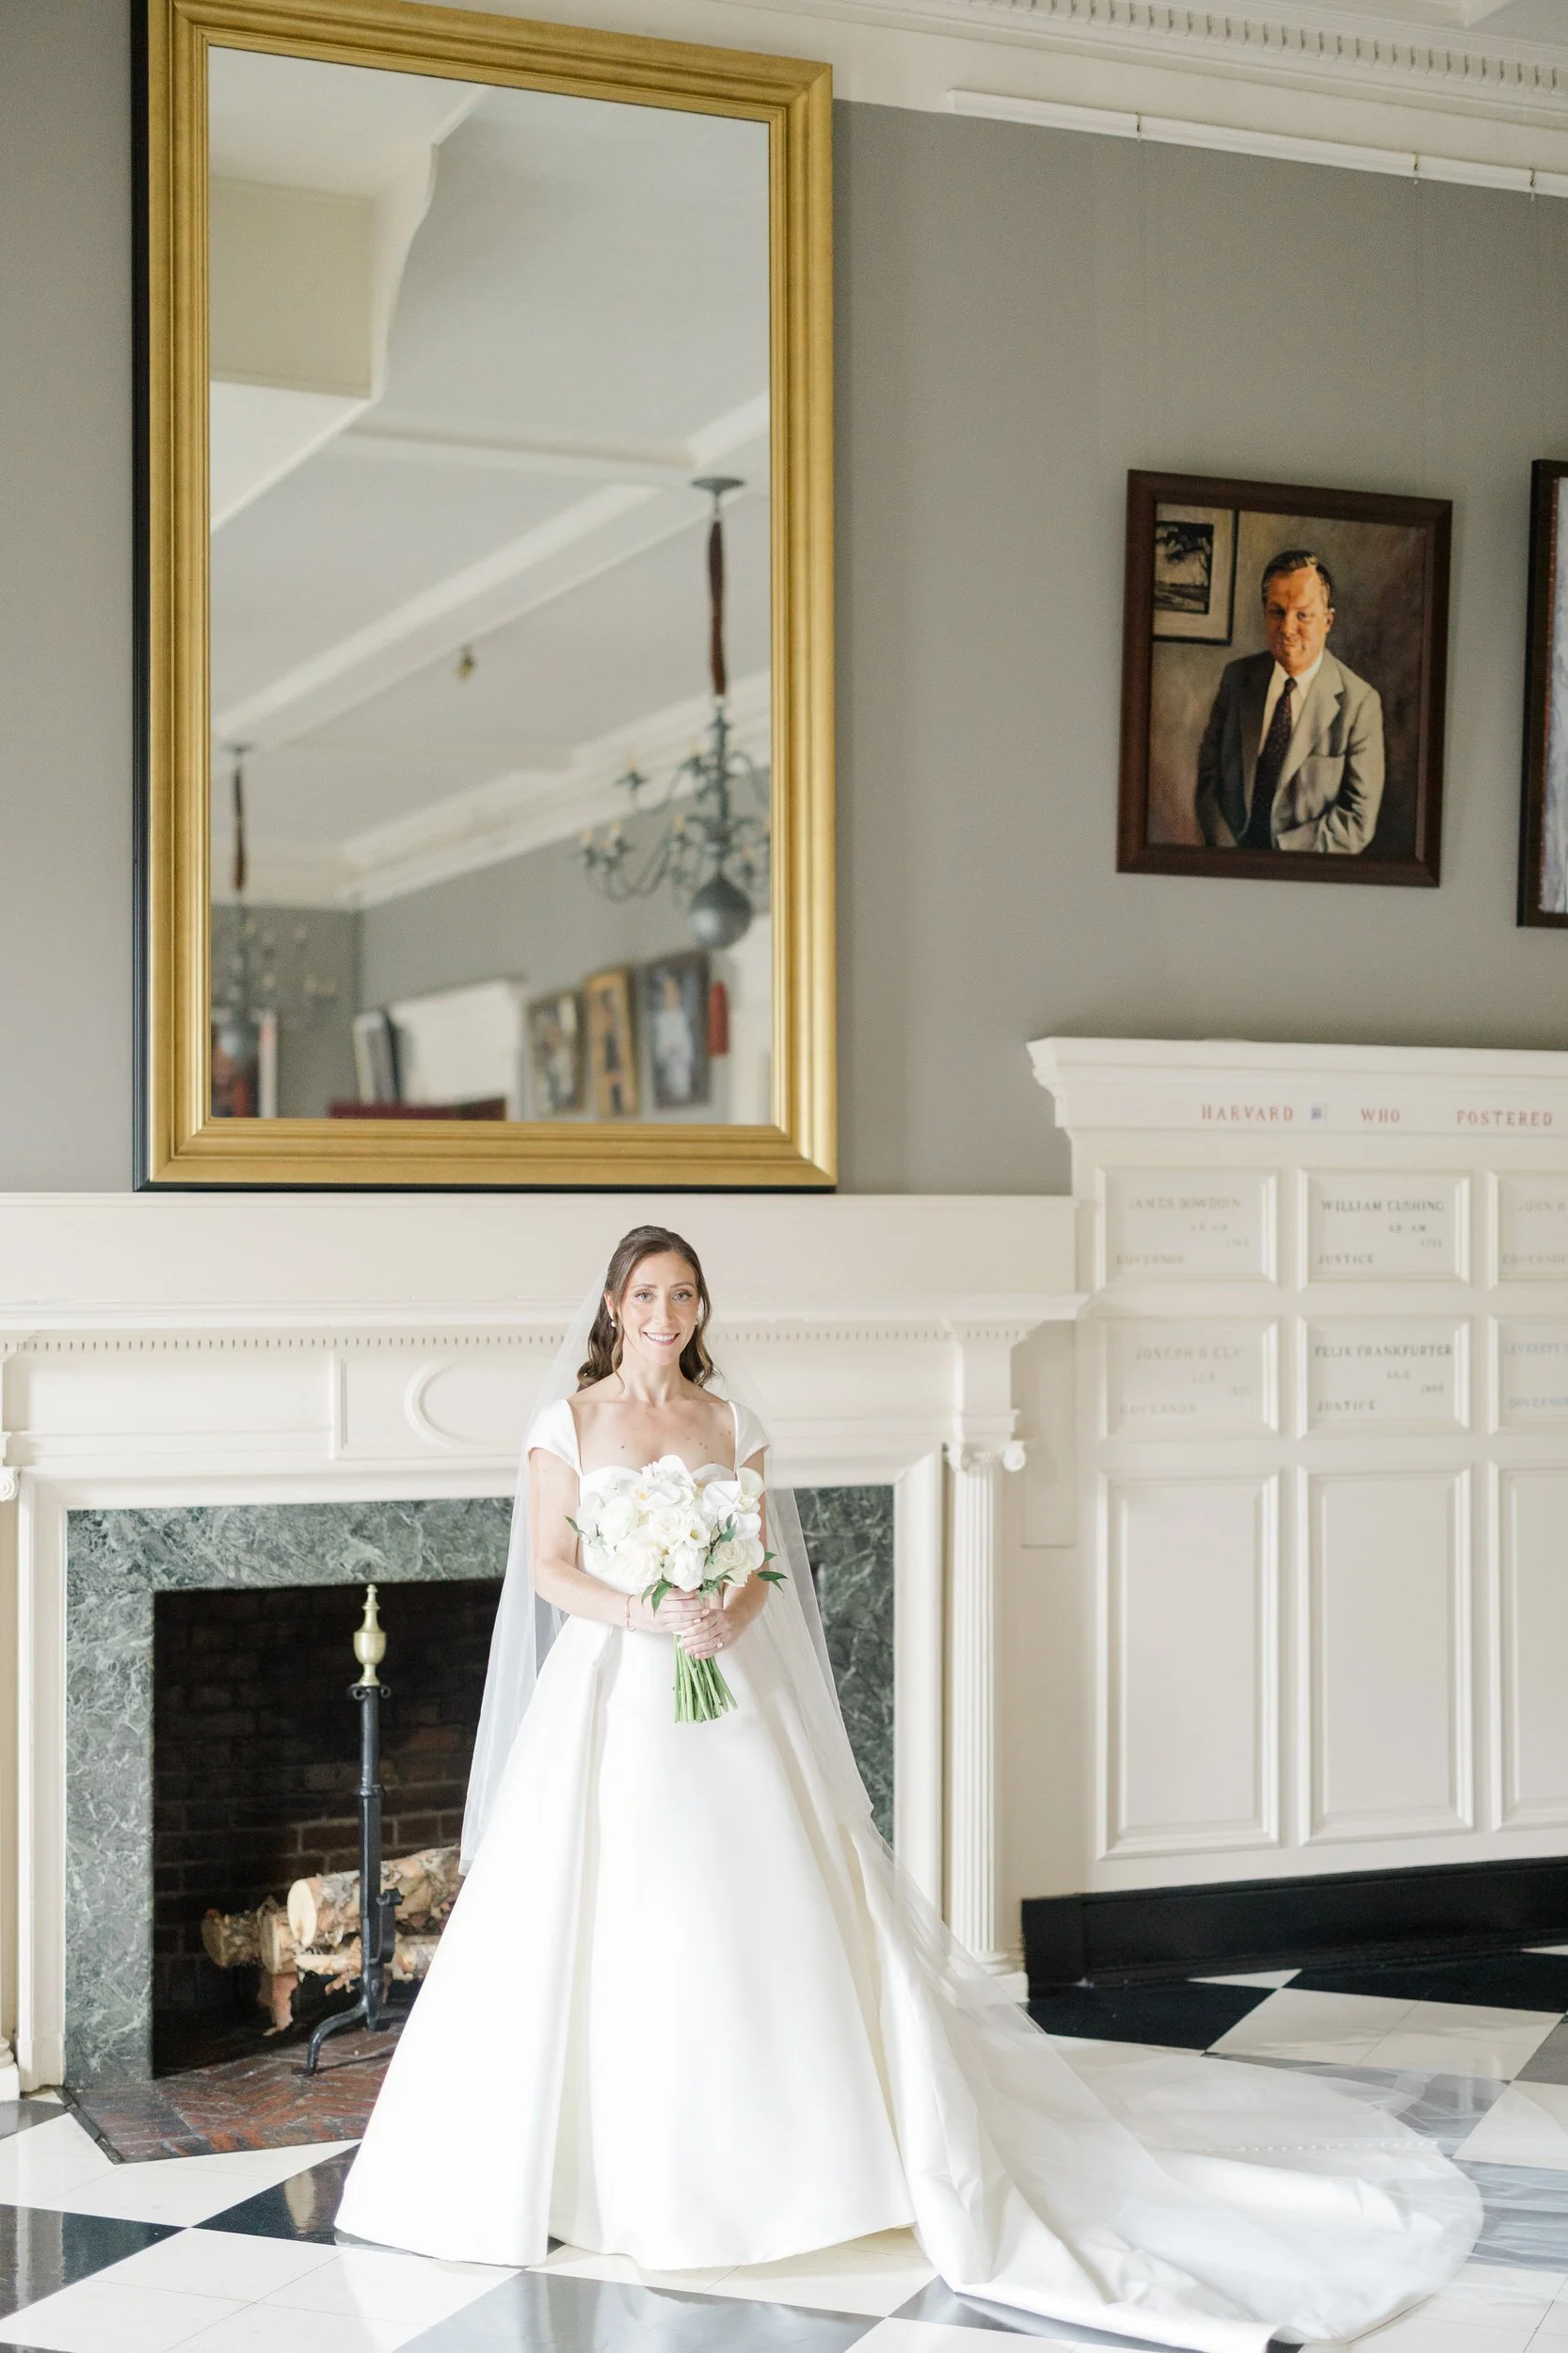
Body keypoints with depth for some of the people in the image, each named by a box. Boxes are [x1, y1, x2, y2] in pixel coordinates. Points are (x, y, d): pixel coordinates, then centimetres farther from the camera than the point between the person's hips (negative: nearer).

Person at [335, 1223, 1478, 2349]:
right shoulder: (572, 1419, 3)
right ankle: (620, 2159, 4)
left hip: (730, 1692, 2)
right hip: (612, 1693, -2)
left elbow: (761, 1566, 7)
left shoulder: (730, 1423, 11)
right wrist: (644, 1615, -17)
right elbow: (549, 1569, -2)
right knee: (606, 1913, -6)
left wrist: (730, 1616, -15)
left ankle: (774, 2142, 7)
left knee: (765, 1902, -2)